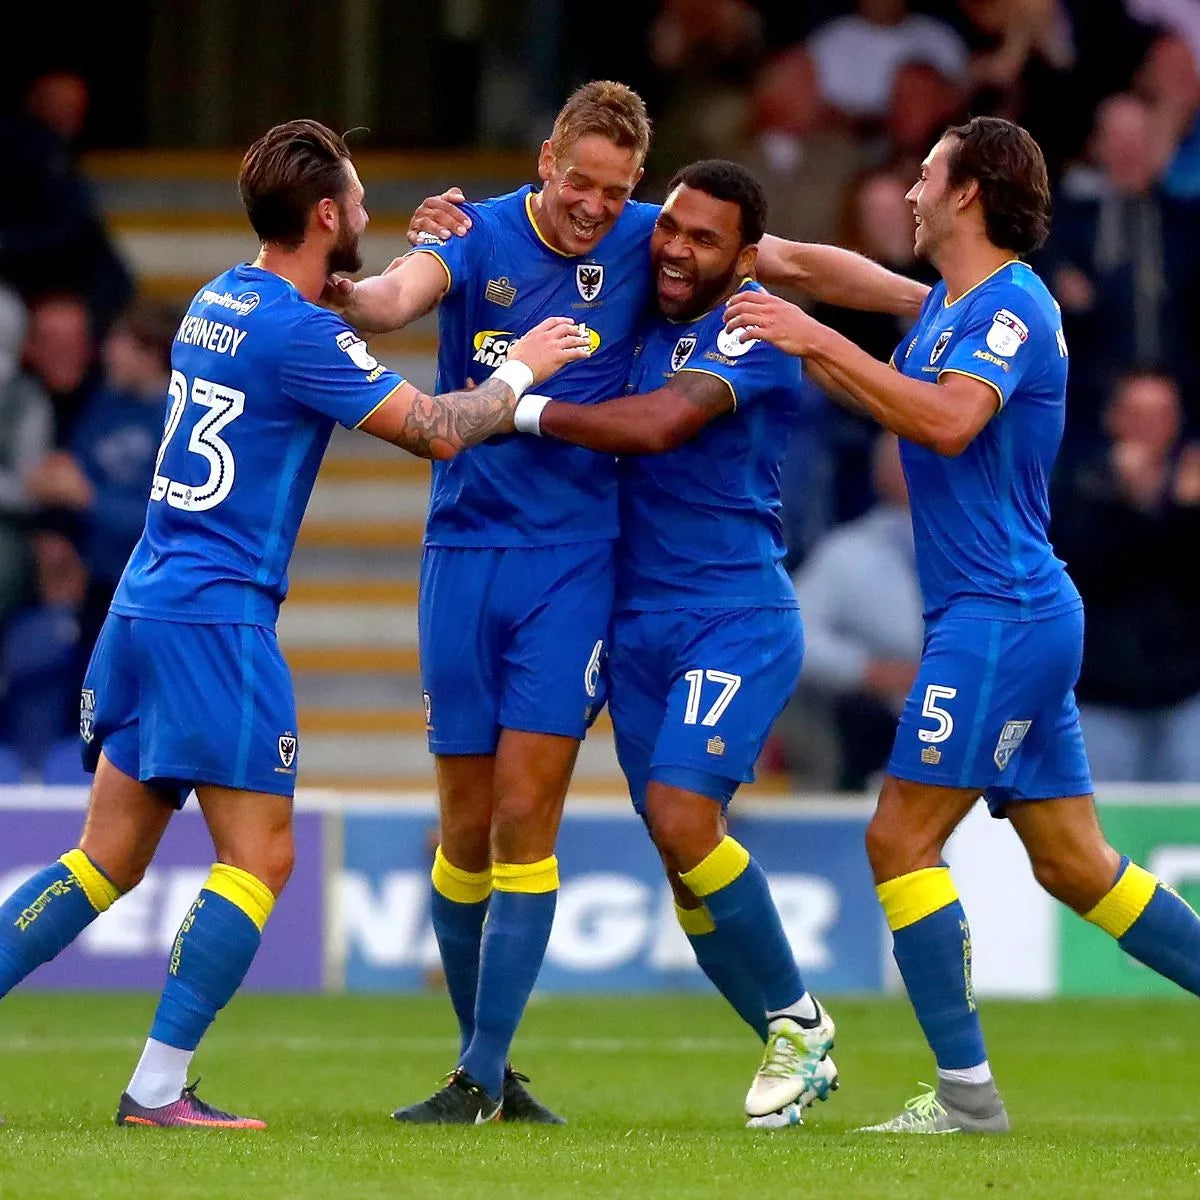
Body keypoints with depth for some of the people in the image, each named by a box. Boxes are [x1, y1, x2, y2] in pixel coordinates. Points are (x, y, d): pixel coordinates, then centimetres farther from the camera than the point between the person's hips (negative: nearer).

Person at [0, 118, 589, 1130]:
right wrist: (522, 372, 6)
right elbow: (439, 430, -10)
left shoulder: (221, 301, 14)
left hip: (144, 608, 9)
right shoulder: (297, 331, -13)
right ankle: (158, 1090, -8)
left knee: (108, 859, 11)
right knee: (259, 859, -4)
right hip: (216, 619, -9)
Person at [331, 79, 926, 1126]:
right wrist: (349, 293, -45)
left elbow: (798, 264, 9)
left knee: (525, 822, -10)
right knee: (466, 830, 3)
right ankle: (486, 1065, 17)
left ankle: (481, 1078, -8)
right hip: (465, 555, 0)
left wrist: (937, 304, 5)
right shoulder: (475, 236, -3)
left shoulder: (644, 243, 1)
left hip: (574, 559, 0)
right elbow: (398, 296, -22)